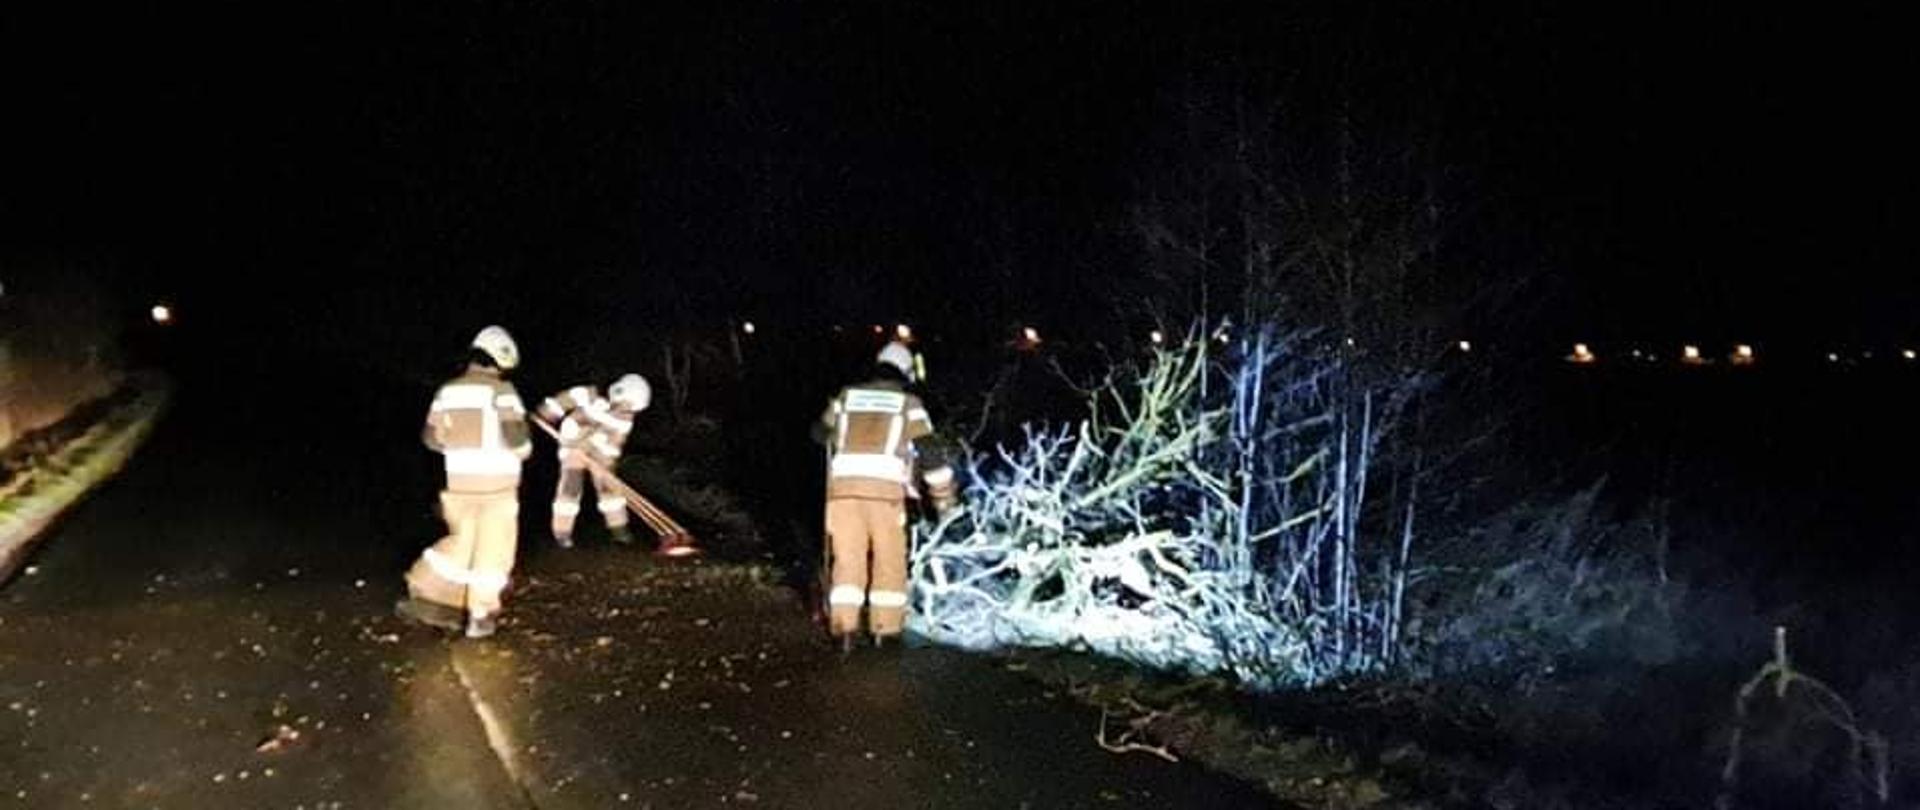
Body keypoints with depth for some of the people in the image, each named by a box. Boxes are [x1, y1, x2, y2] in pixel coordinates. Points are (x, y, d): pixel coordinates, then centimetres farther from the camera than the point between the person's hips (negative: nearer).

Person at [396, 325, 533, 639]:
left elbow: (432, 437, 11)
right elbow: (516, 436, -20)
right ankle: (481, 615, 13)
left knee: (461, 539, 22)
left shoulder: (448, 390, 5)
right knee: (492, 546, 8)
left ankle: (429, 595, 13)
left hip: (460, 482, 5)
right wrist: (524, 450, 2)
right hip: (497, 482, -4)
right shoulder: (501, 390, -12)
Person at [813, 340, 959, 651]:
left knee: (847, 558, 6)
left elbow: (820, 432, 30)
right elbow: (928, 452, 4)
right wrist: (943, 494, 15)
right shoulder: (908, 403, 9)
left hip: (843, 485, 2)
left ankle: (844, 627, 1)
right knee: (889, 560, 10)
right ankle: (884, 627, 13)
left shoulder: (847, 396, 17)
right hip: (885, 488, -2)